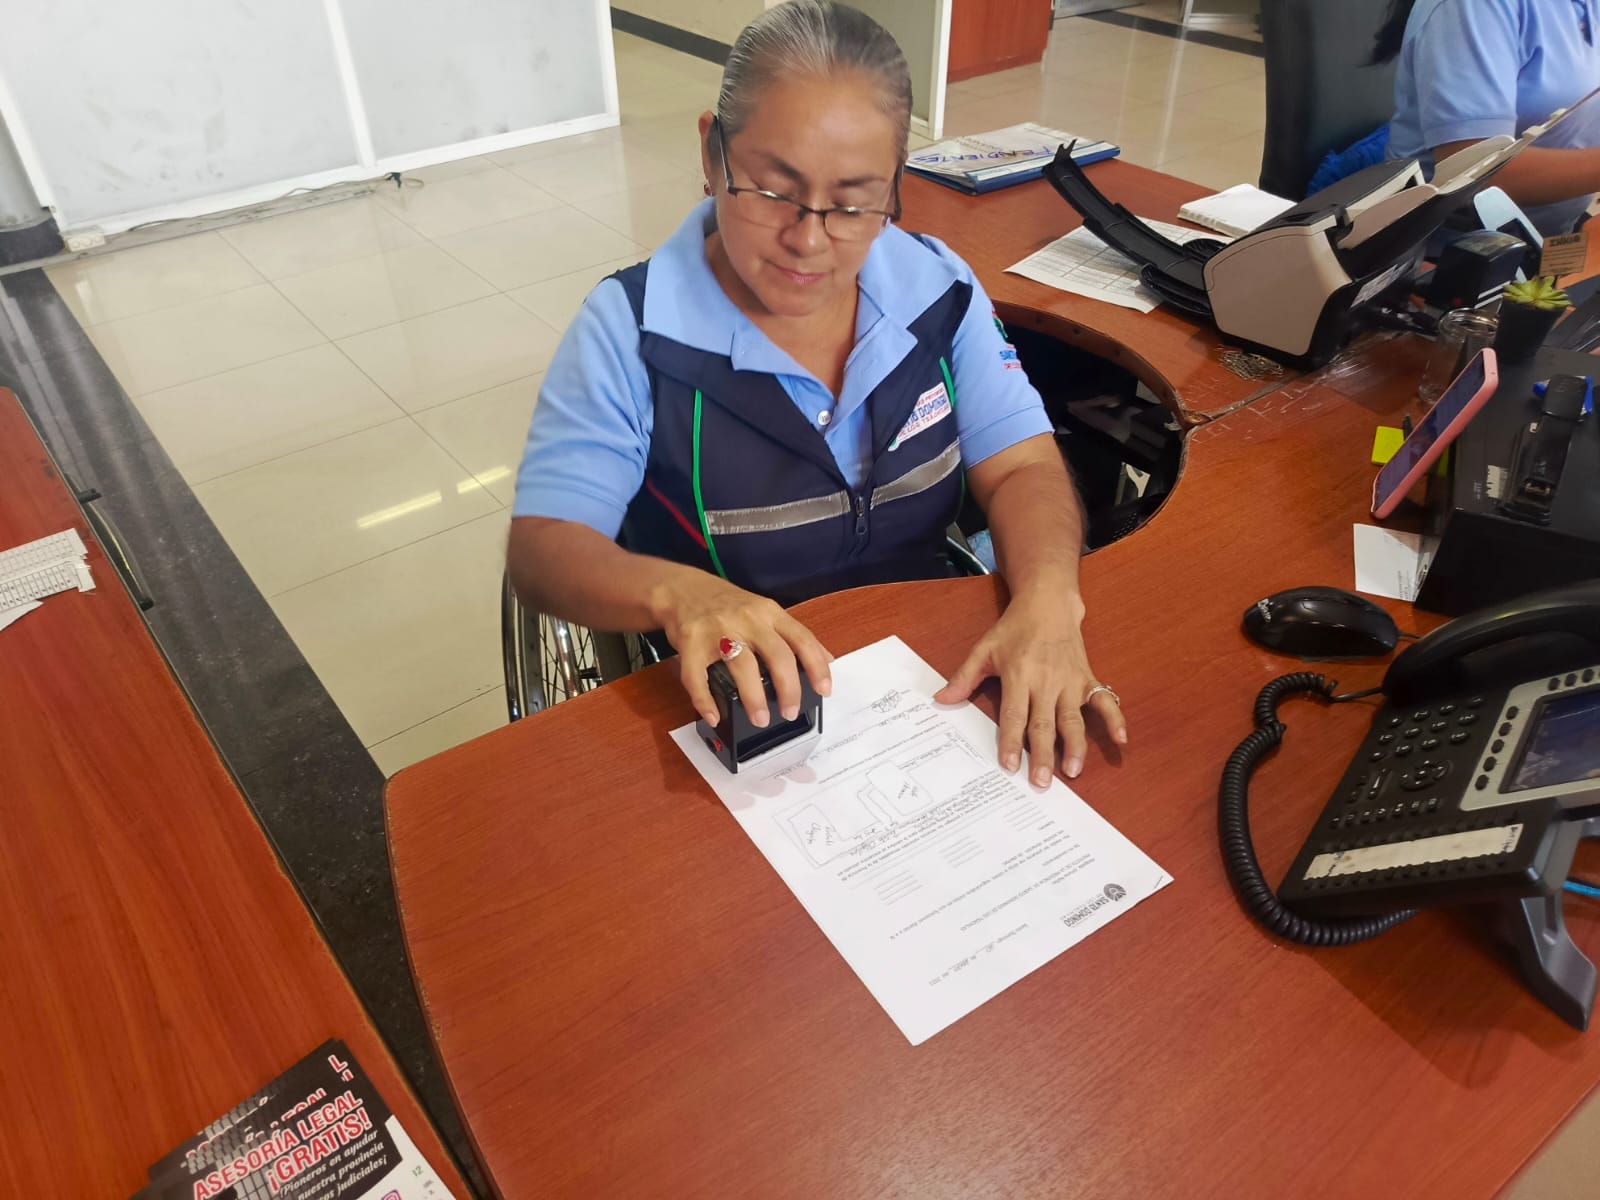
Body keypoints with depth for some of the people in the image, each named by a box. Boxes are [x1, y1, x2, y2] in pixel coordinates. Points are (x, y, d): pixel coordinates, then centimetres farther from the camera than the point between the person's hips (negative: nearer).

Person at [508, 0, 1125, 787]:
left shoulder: (937, 289, -1)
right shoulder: (630, 332, -13)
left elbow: (1021, 469, -3)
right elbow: (543, 547, -14)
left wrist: (1047, 598, -26)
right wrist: (675, 592, -37)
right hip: (738, 712, -5)